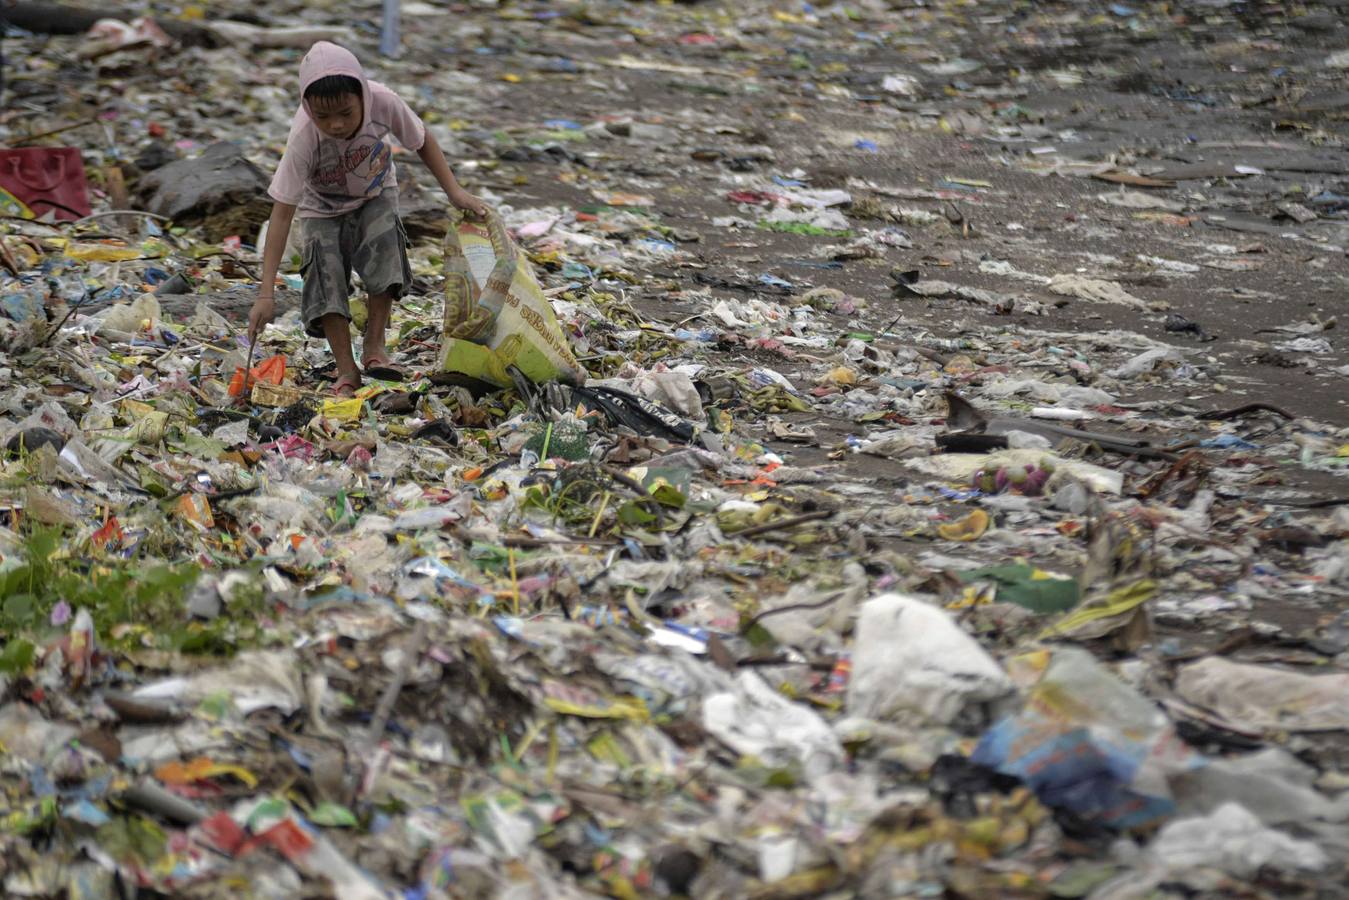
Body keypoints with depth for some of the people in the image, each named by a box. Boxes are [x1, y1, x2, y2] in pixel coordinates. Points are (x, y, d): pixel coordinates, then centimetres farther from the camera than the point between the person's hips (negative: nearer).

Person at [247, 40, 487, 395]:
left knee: (383, 240, -26)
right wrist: (266, 294, -39)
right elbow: (282, 213, -35)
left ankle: (374, 345, -11)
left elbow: (422, 142, -10)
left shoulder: (383, 102, -33)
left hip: (375, 195, 1)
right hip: (322, 209, -1)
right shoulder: (304, 138, -37)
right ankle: (346, 370, -11)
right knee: (326, 273, -22)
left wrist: (455, 191, -17)